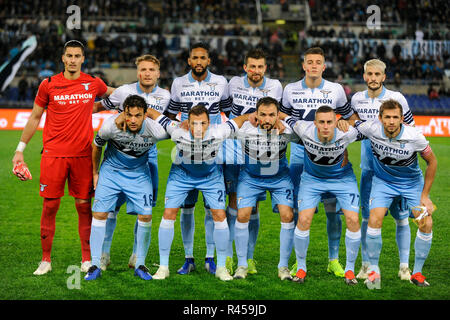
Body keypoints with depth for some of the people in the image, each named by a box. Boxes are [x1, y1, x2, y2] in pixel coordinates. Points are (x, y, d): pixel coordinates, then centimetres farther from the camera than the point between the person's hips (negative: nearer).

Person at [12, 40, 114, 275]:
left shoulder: (93, 84, 4)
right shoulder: (49, 85, 2)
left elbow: (114, 94, 28)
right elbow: (35, 117, 10)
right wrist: (20, 148, 8)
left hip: (83, 154, 1)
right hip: (53, 154, -1)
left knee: (84, 206, 3)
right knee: (49, 206, 1)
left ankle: (87, 259, 13)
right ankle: (46, 260, 10)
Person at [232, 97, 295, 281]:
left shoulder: (287, 129, -26)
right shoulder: (244, 129, -27)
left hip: (280, 177, 0)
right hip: (250, 176, 0)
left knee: (287, 216, -12)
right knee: (242, 215, -11)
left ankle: (283, 266, 2)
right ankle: (242, 265, 6)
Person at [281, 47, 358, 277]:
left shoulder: (336, 90, 2)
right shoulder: (291, 90, 4)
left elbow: (350, 116, 14)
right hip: (299, 156, 1)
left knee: (333, 209, -2)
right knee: (297, 211, 1)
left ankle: (334, 260, 10)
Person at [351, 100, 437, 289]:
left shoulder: (414, 136, -26)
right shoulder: (371, 128, -25)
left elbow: (432, 161, -10)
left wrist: (425, 195, -9)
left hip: (412, 182, 0)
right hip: (383, 181, 0)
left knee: (426, 224, -13)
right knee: (374, 220, -22)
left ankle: (417, 273, 6)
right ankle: (374, 270, -2)